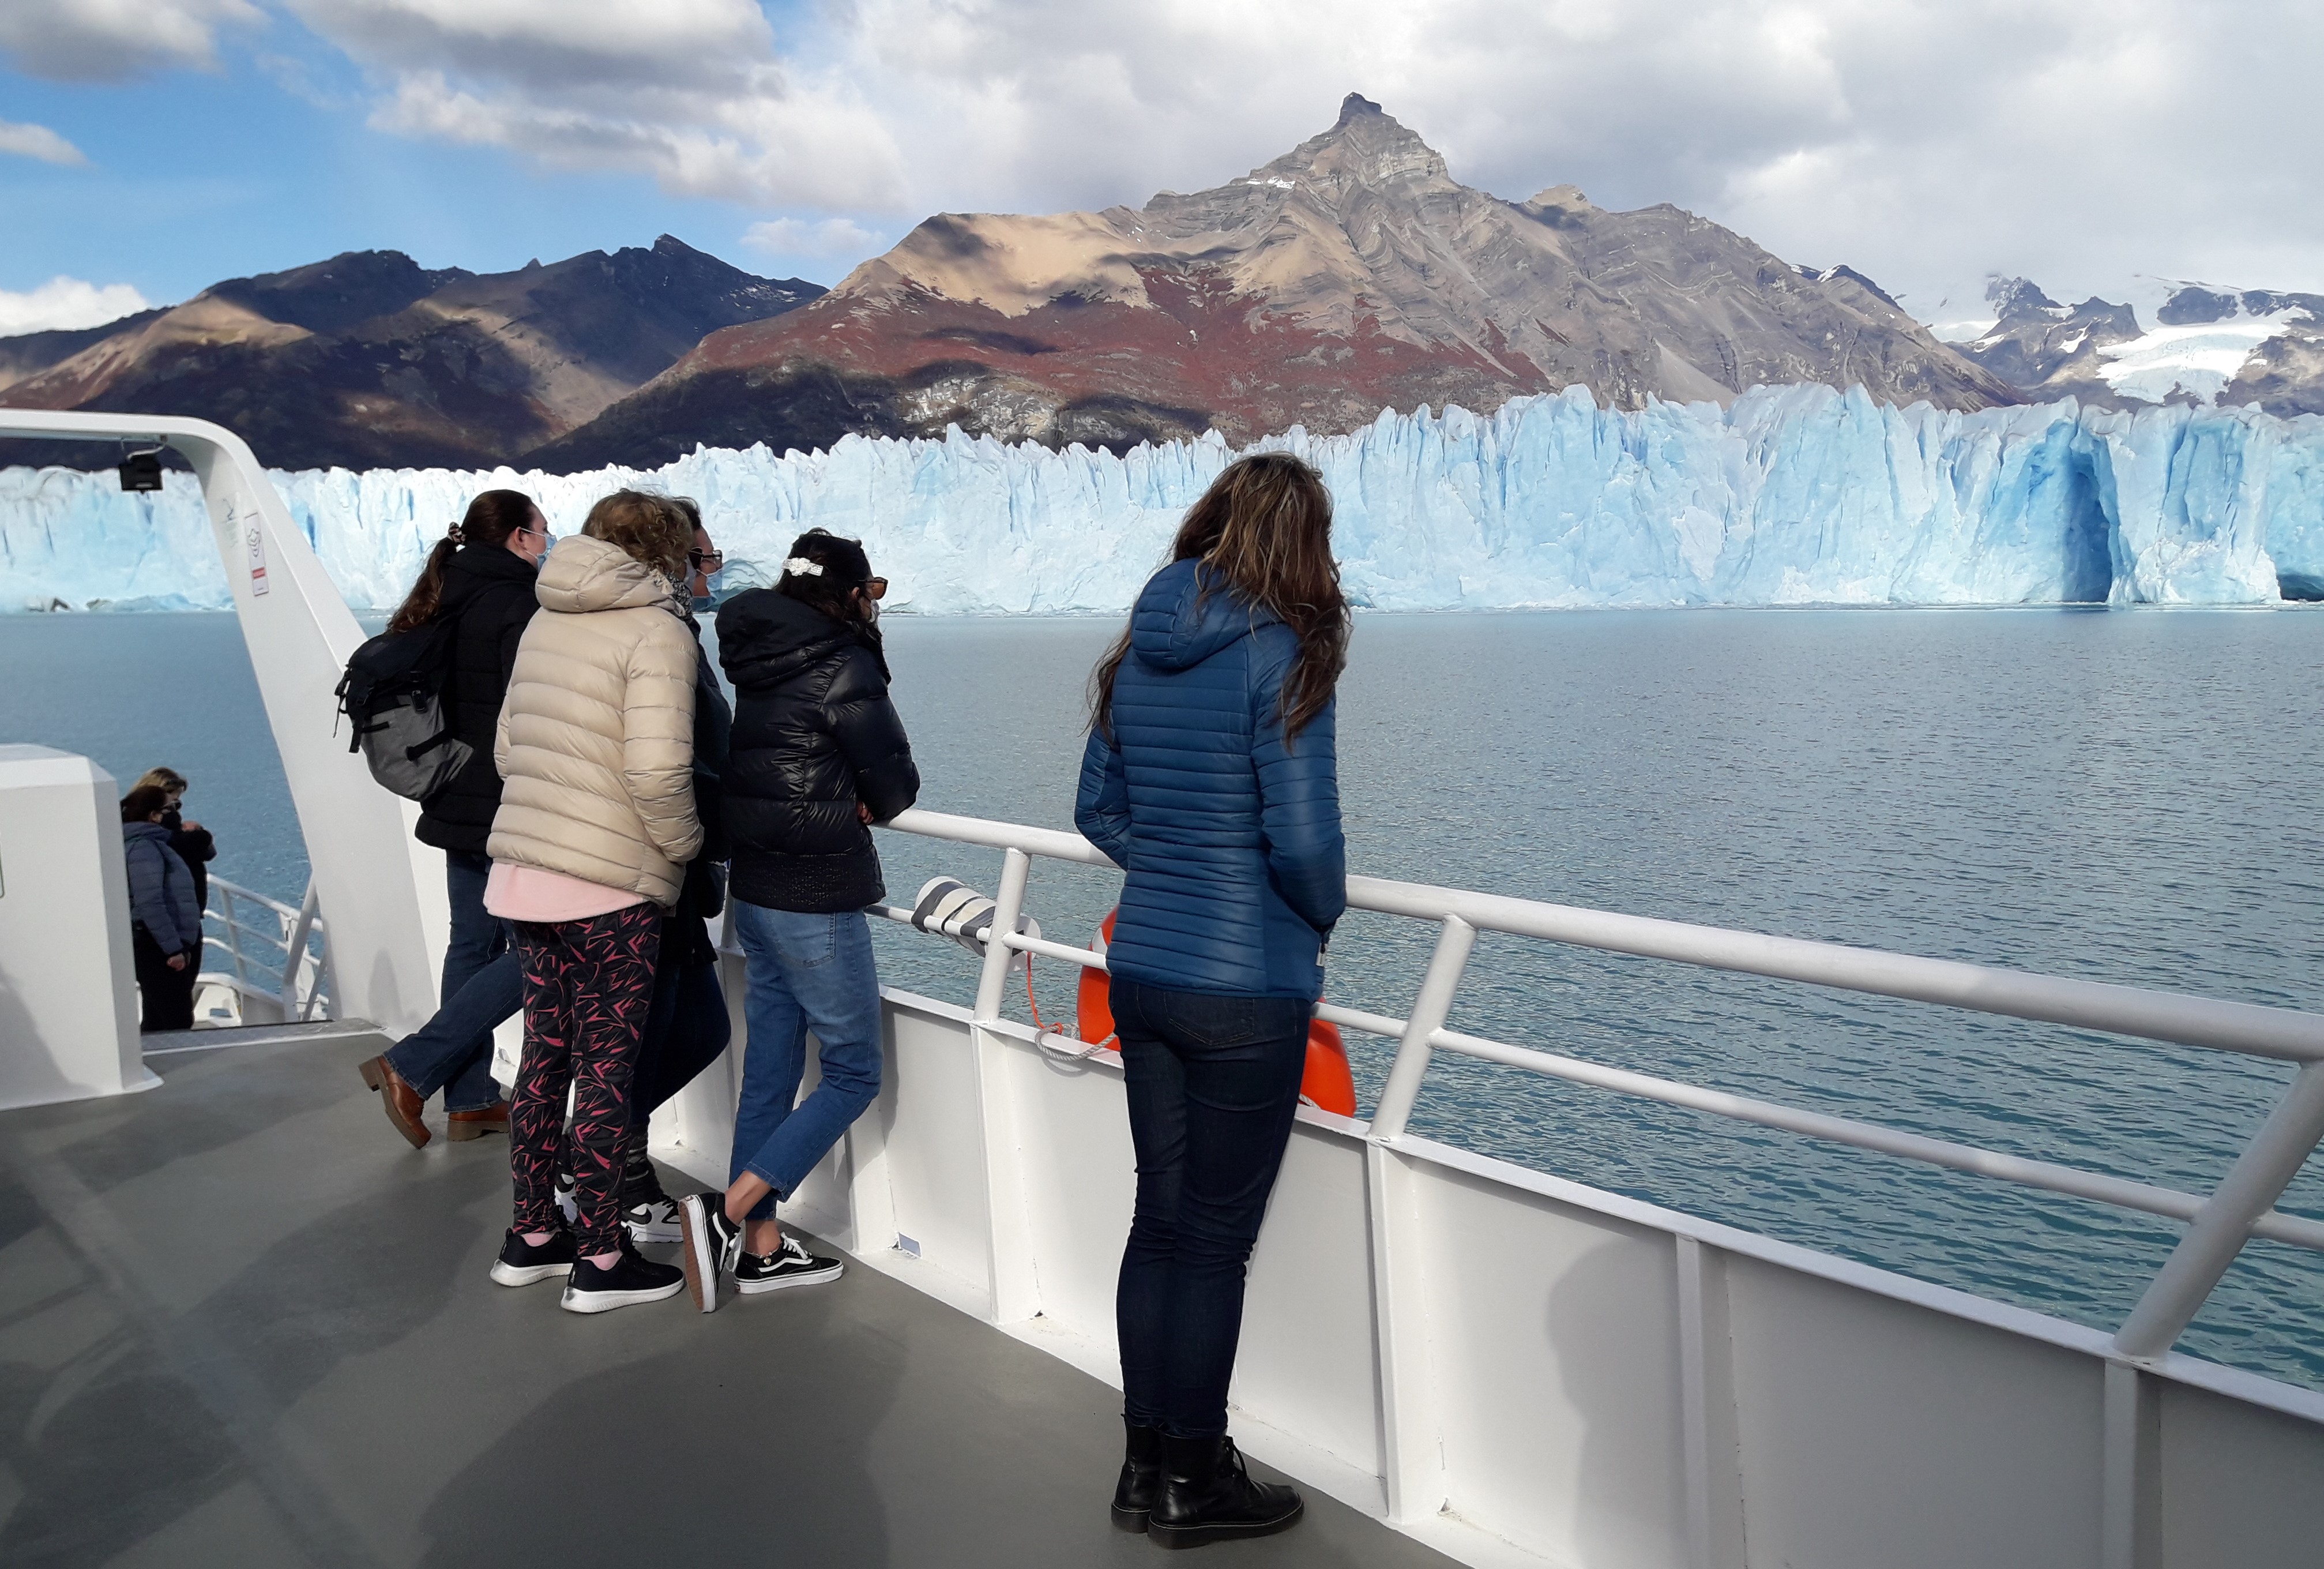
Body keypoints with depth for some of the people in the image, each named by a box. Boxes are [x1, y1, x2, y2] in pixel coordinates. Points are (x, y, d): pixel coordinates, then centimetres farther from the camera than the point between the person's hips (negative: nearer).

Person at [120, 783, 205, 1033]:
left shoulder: (153, 843, 16)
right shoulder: (144, 847, -15)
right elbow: (150, 904, -23)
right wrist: (174, 949, -23)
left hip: (164, 946, 10)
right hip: (156, 948, -10)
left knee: (157, 1022, 15)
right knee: (178, 1023, -11)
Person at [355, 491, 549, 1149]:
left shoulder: (447, 606, 11)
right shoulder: (517, 608, -16)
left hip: (457, 803, 10)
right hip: (509, 814, -9)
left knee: (473, 943, 14)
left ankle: (470, 1100, 20)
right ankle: (410, 1068, -3)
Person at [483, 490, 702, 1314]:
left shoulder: (545, 623, 12)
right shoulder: (657, 633, -12)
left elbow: (506, 746, 16)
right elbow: (658, 771, -21)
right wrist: (684, 844, -5)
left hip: (523, 872, 8)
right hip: (611, 885, -7)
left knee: (546, 1053, 17)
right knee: (606, 1068, 3)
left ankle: (532, 1236, 28)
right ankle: (602, 1260, 13)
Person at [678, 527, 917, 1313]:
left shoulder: (759, 659, 8)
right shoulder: (844, 667, -14)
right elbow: (896, 788, -10)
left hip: (754, 893, 8)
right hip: (818, 903, -8)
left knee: (769, 1069, 14)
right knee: (853, 1073, 4)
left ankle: (761, 1248, 22)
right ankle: (726, 1213, -4)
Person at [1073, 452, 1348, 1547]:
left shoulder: (1140, 650, 6)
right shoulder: (1281, 654, -15)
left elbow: (1098, 811, 12)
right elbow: (1304, 840, -17)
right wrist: (1321, 919, 1)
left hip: (1141, 970, 7)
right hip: (1248, 986, -6)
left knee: (1160, 1216, 17)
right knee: (1215, 1237, 7)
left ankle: (1145, 1464, 30)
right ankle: (1192, 1484, 23)